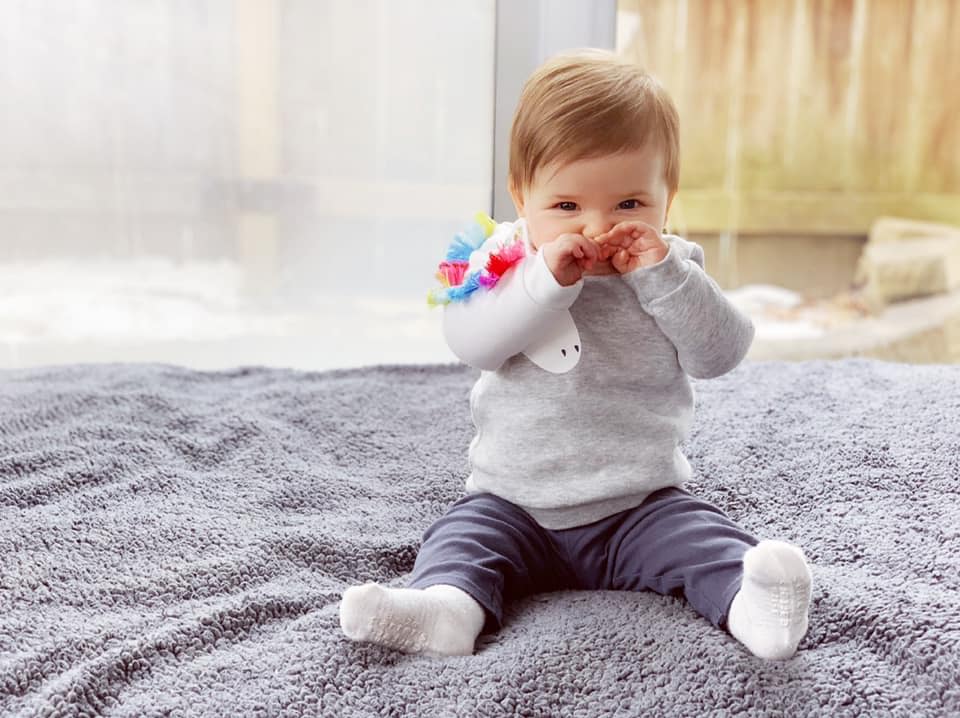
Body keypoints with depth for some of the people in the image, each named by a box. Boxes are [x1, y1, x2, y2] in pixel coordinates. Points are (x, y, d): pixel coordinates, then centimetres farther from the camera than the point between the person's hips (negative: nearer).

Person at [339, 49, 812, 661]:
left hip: (643, 505, 0)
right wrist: (547, 280, -32)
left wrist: (661, 273, -23)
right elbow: (472, 342, -20)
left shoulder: (673, 270, 0)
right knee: (463, 536, -19)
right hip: (515, 505, 1)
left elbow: (721, 353, -13)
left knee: (702, 536, -22)